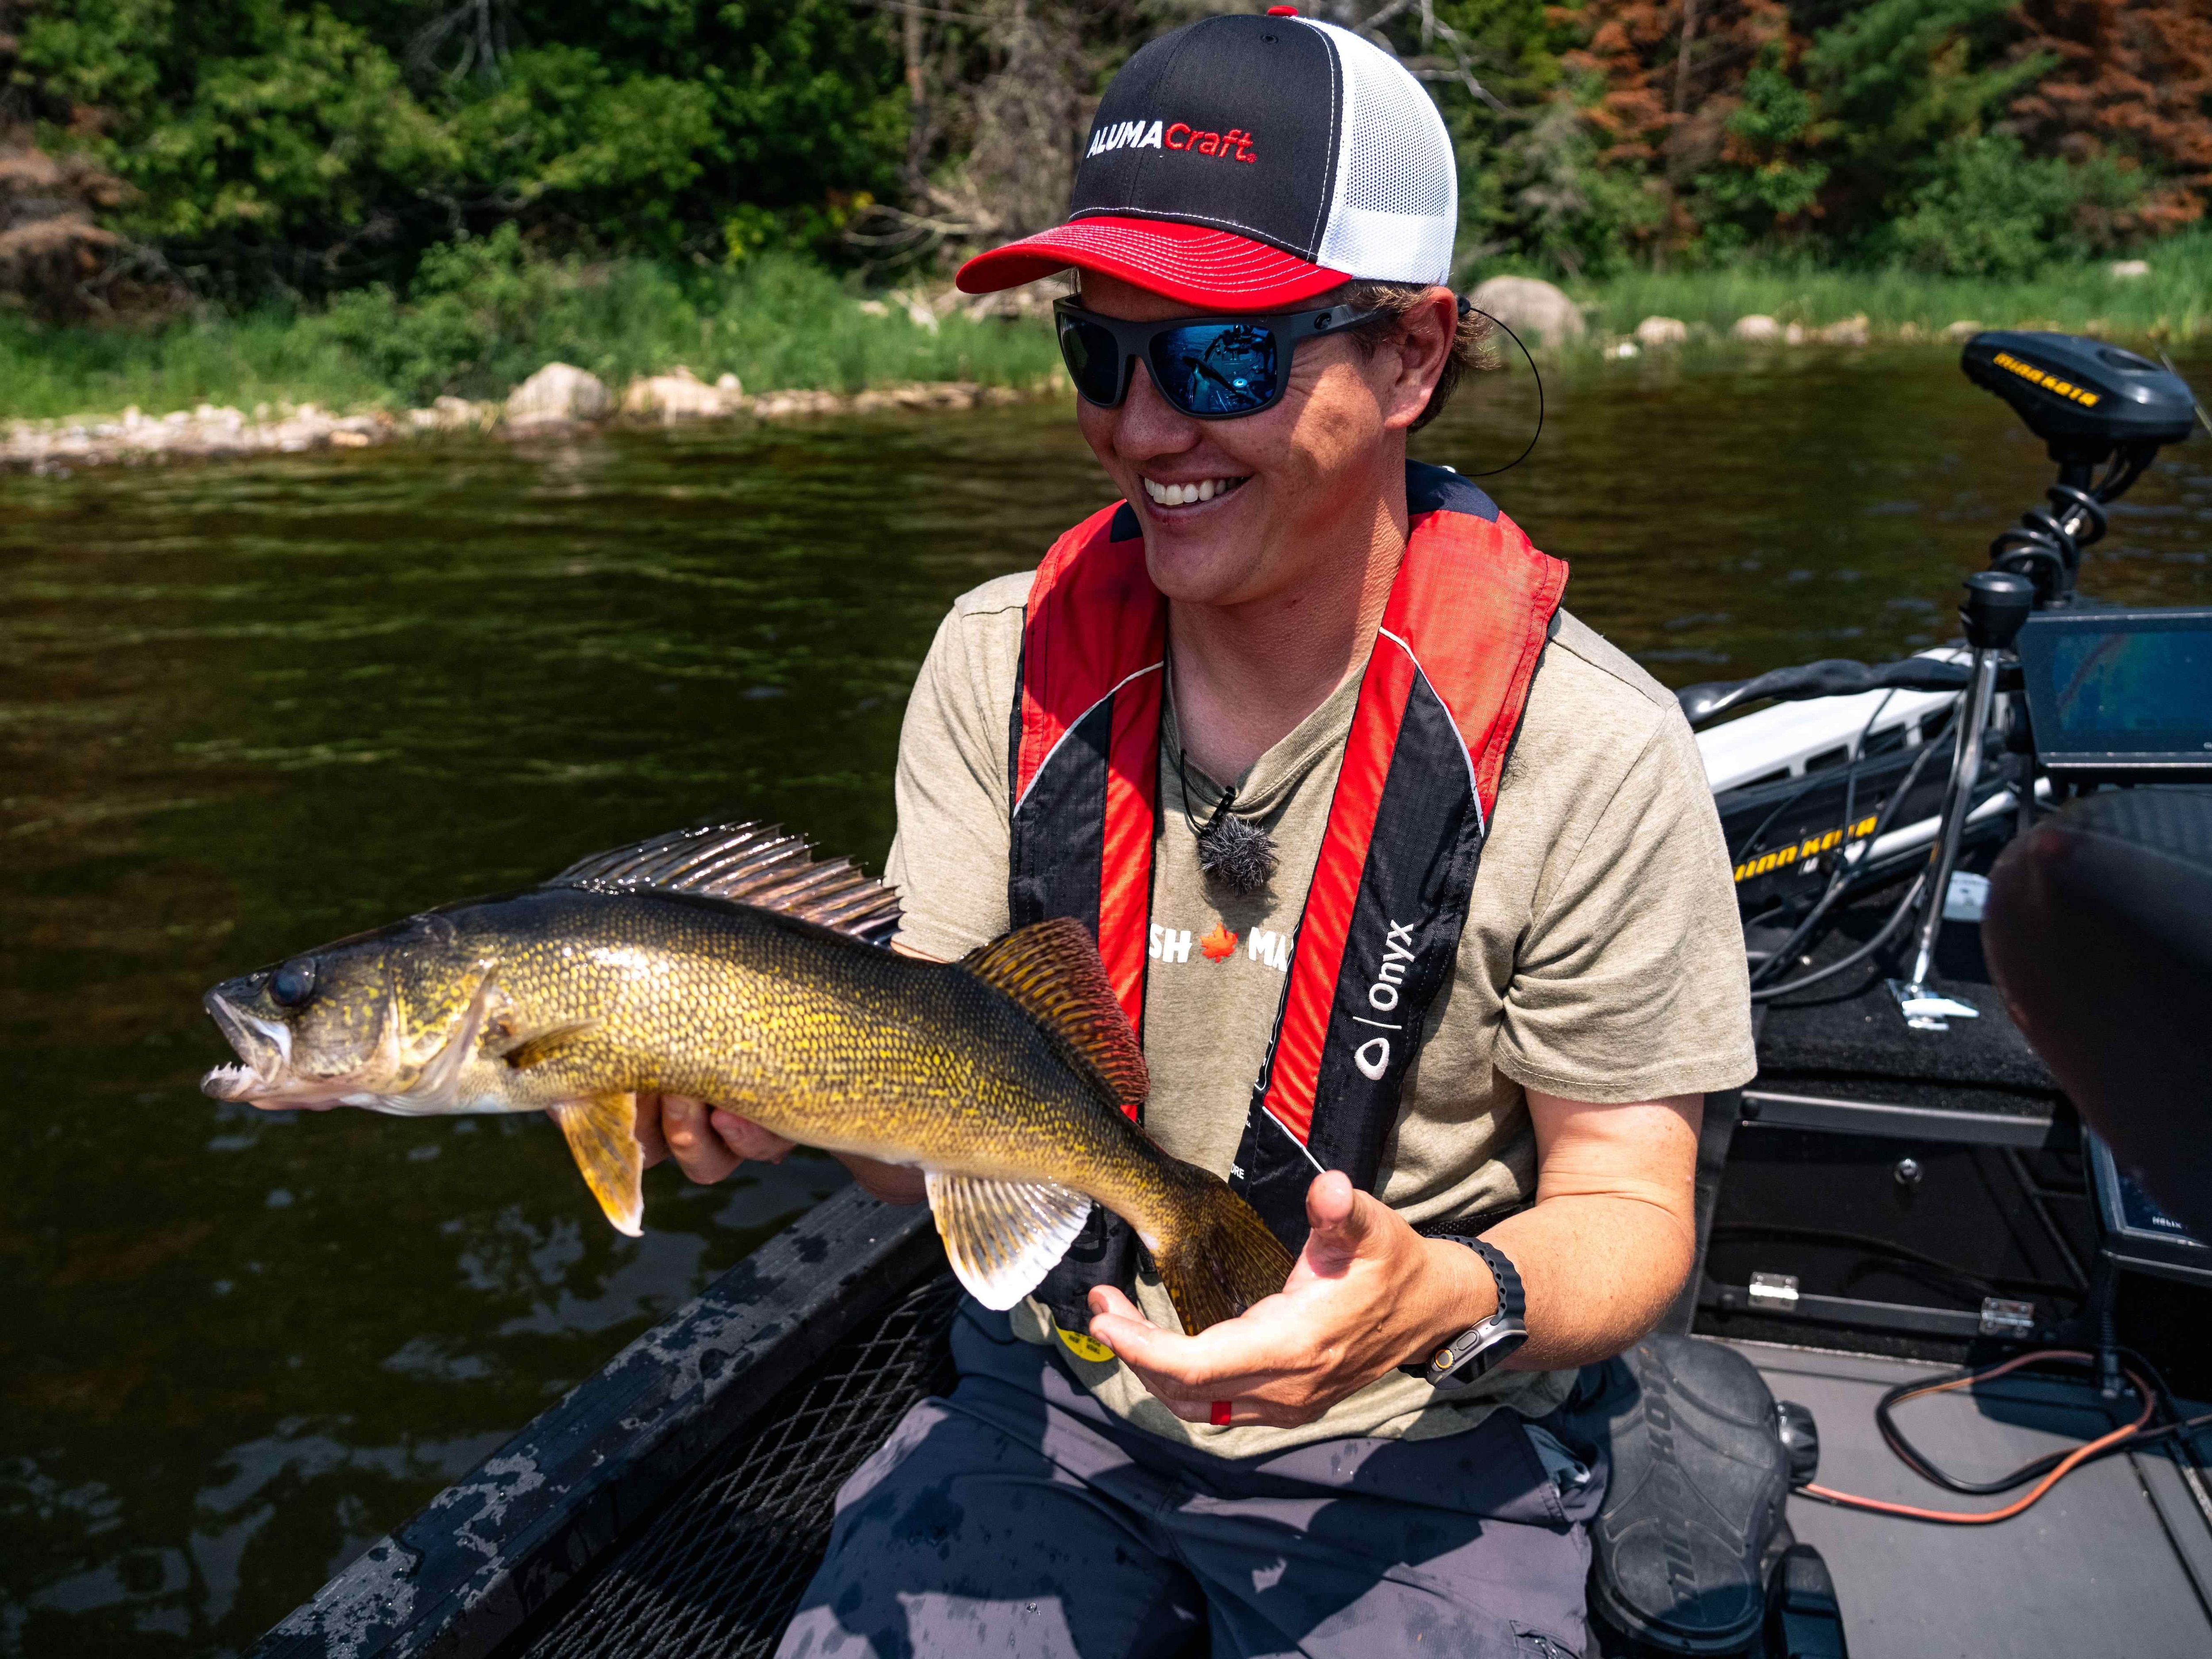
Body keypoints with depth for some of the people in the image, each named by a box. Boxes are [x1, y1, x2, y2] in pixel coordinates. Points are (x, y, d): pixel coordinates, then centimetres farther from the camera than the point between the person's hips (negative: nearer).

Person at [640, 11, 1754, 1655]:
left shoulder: (1587, 750, -16)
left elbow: (1629, 1212, -9)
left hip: (1417, 1459, -2)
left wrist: (1453, 1300, -30)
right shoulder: (1002, 662, -6)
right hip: (1052, 1398, 3)